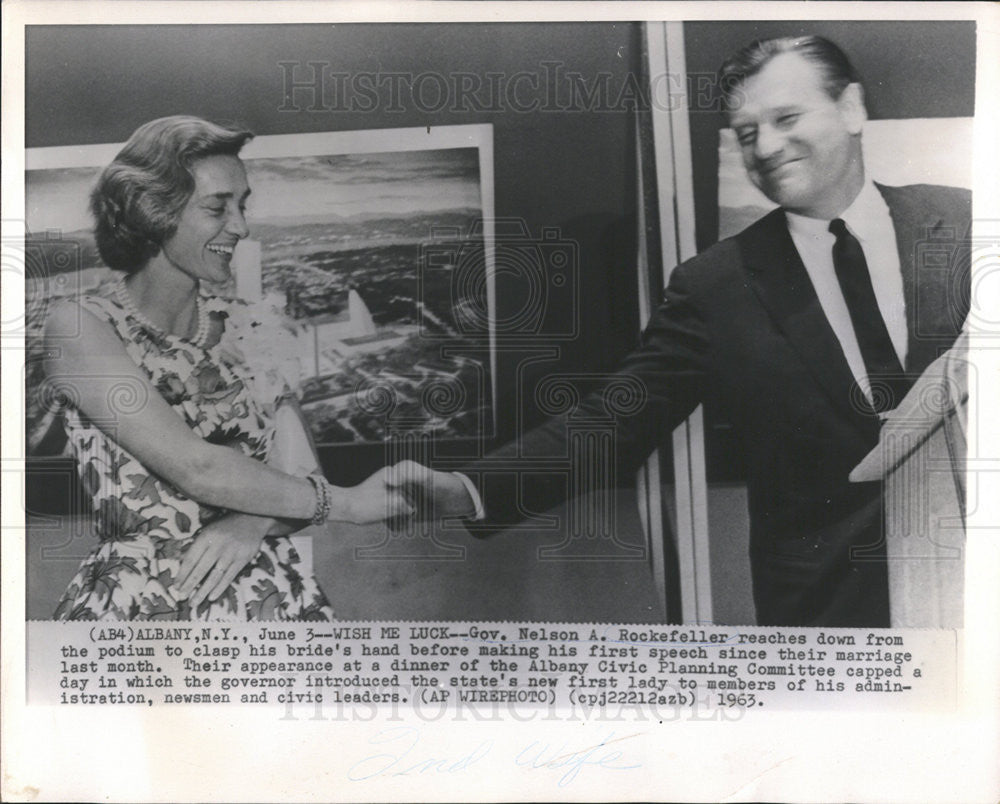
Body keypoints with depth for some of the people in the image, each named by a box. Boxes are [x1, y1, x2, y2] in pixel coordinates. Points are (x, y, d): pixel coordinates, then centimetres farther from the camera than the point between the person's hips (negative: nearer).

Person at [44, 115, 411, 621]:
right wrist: (348, 503, -6)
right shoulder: (79, 327, -2)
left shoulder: (245, 328, 10)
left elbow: (303, 474, 7)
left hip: (264, 597, 3)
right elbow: (195, 469, -13)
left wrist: (253, 523, -14)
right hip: (135, 602, -2)